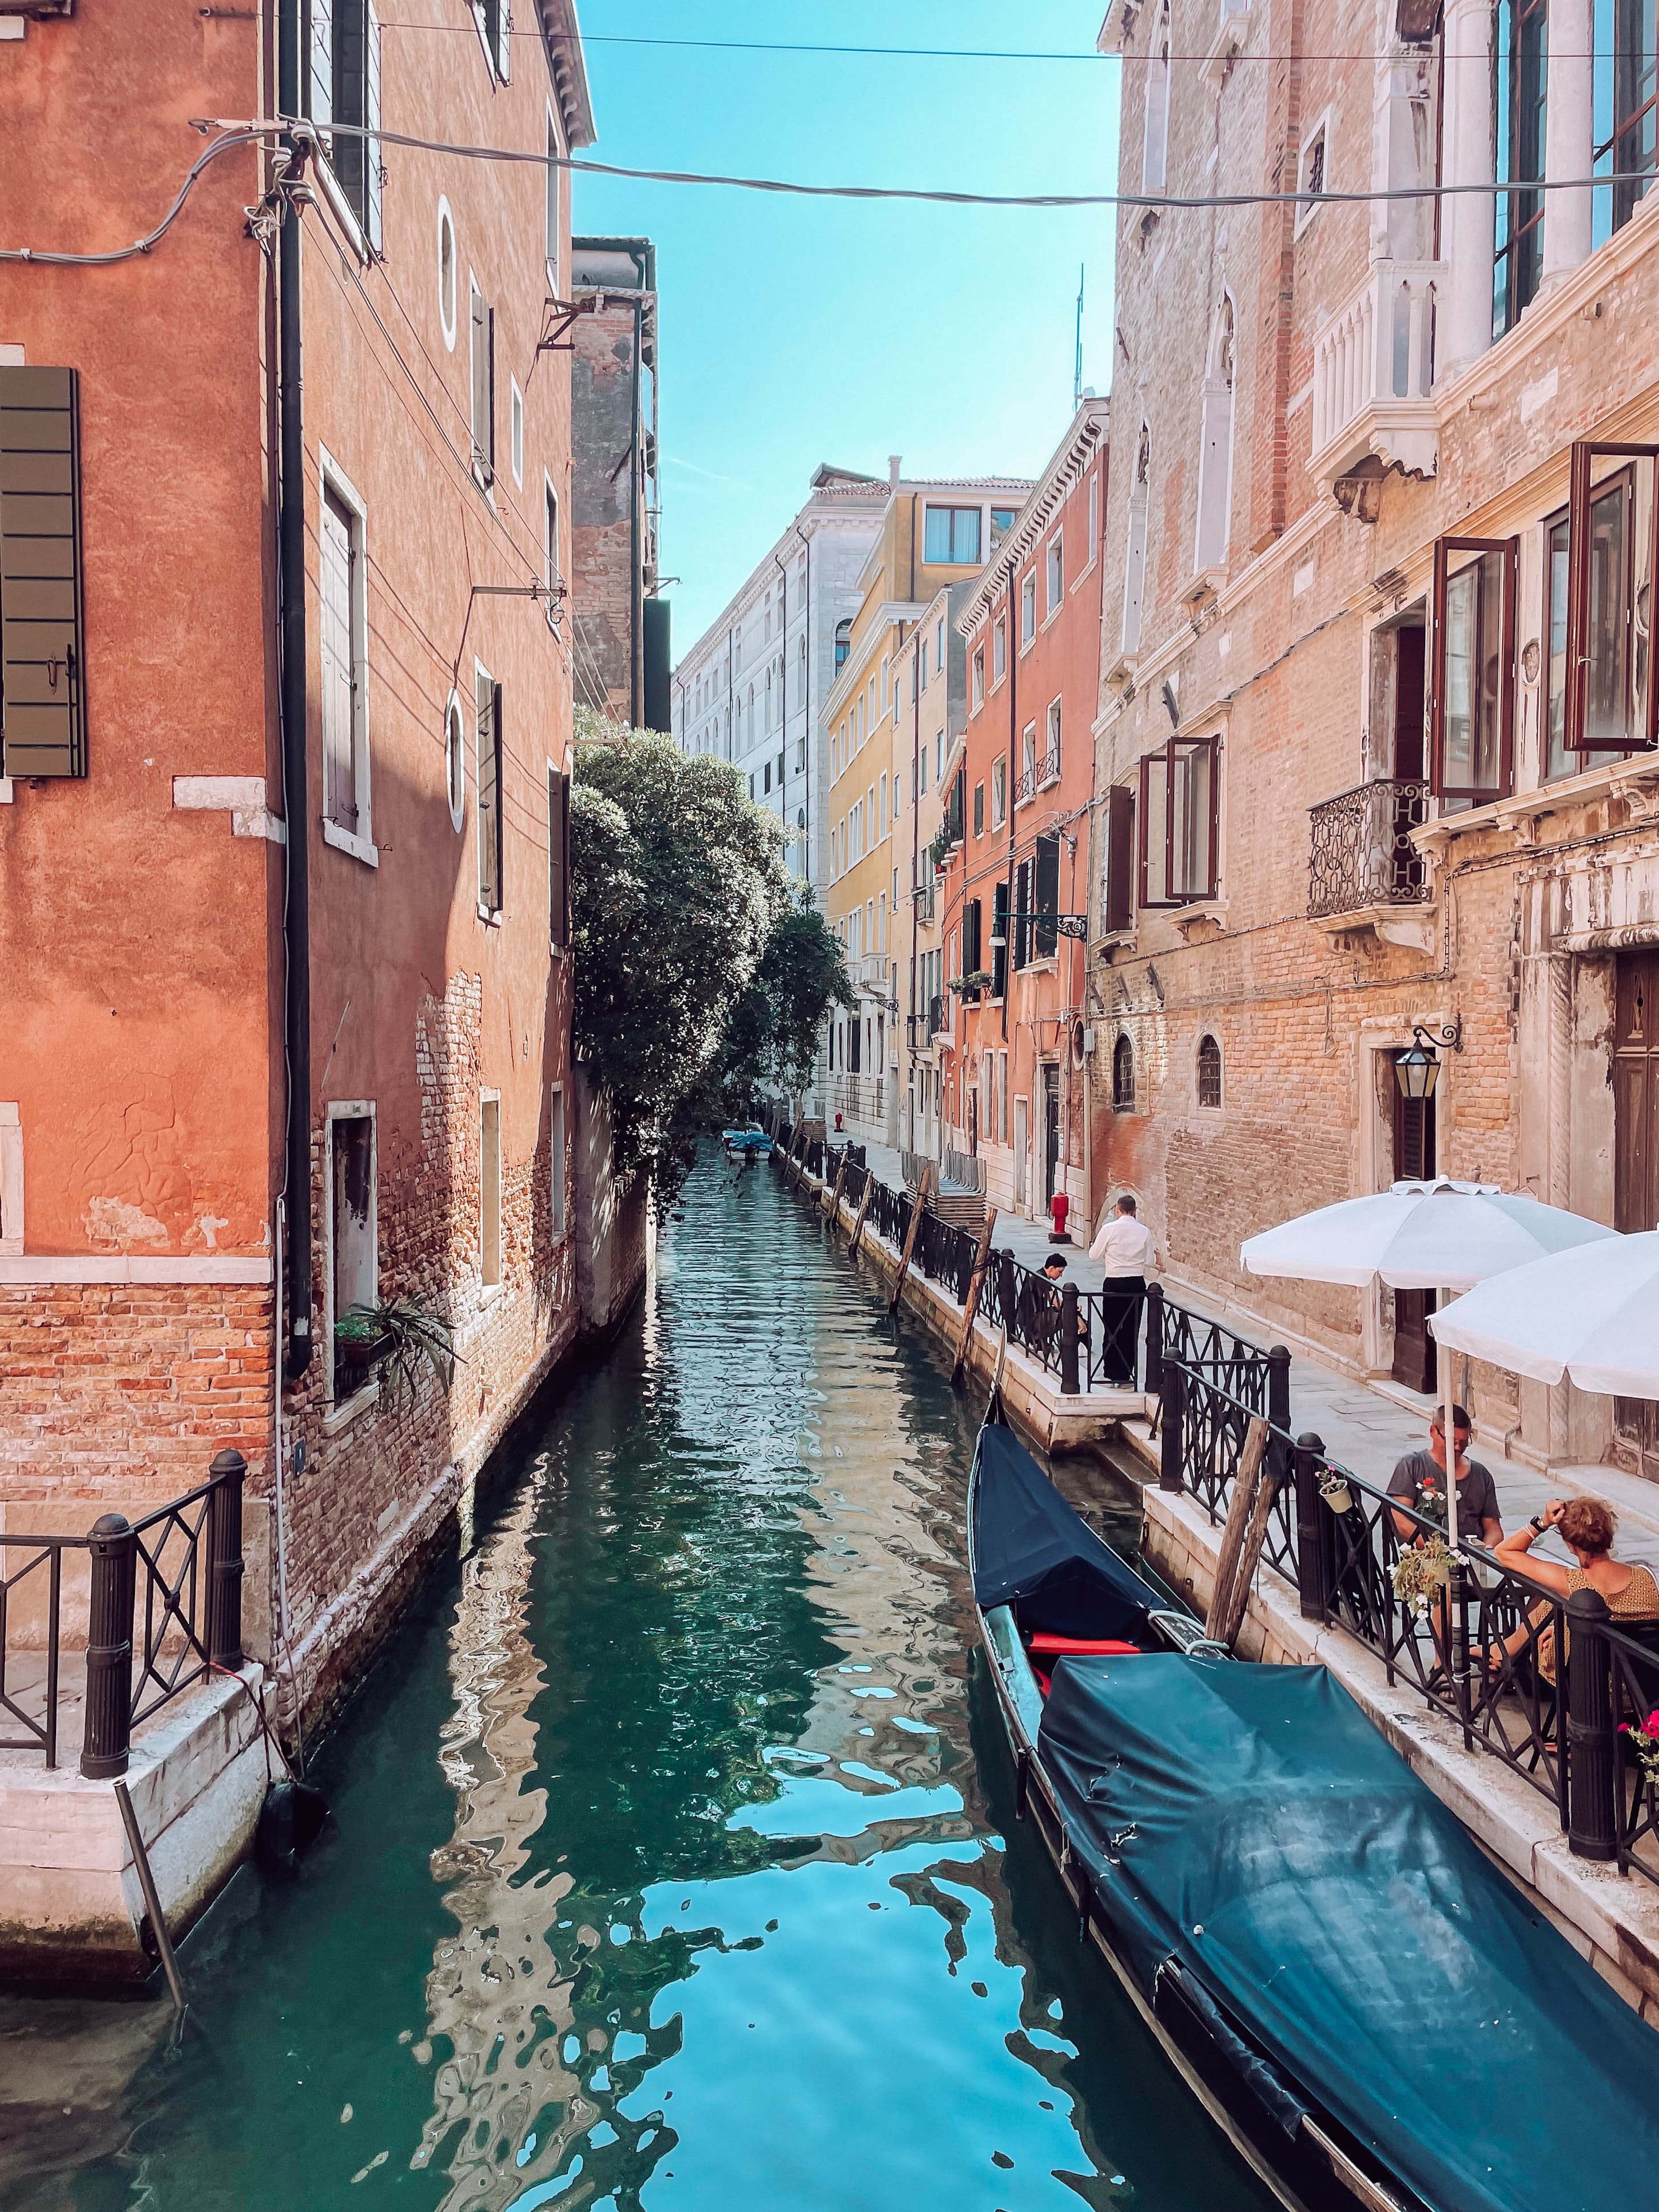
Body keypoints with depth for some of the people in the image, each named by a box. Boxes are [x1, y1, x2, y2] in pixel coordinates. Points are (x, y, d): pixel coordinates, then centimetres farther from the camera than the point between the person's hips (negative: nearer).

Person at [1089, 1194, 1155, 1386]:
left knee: (1110, 1329, 9)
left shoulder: (1109, 1228, -8)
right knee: (1131, 1331, 6)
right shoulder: (1144, 1231, -1)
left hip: (1114, 1284, -2)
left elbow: (1094, 1255, -2)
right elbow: (1150, 1261, 2)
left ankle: (1110, 1374, 14)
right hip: (1137, 1284, 2)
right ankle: (1125, 1376, 8)